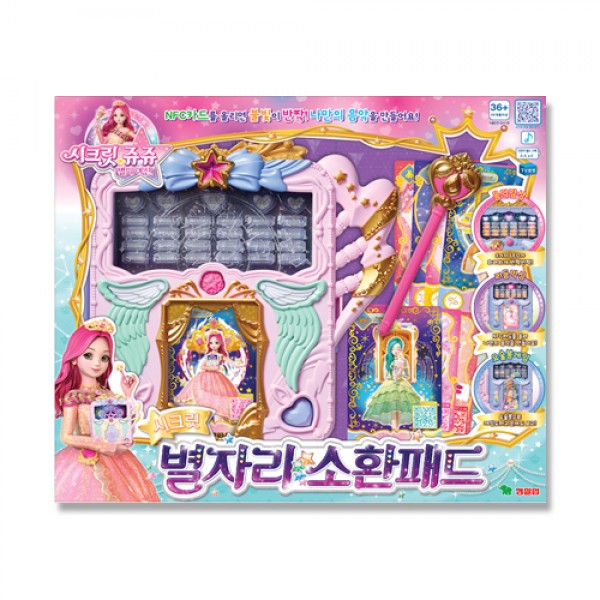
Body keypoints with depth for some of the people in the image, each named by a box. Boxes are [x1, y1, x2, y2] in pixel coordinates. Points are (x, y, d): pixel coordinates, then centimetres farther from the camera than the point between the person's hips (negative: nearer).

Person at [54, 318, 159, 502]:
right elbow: (66, 437, -11)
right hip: (85, 463, -5)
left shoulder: (108, 394, 6)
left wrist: (128, 394, 3)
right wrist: (98, 445, -20)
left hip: (113, 459, 5)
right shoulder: (72, 396, -8)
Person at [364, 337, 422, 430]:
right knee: (392, 407, -15)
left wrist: (401, 375, -11)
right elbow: (385, 375, 6)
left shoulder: (404, 360, 5)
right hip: (390, 384, -1)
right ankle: (394, 427, -24)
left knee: (399, 409, -6)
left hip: (401, 385, 1)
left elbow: (408, 375, 8)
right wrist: (392, 376, -12)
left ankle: (396, 428, -5)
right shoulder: (387, 360, 5)